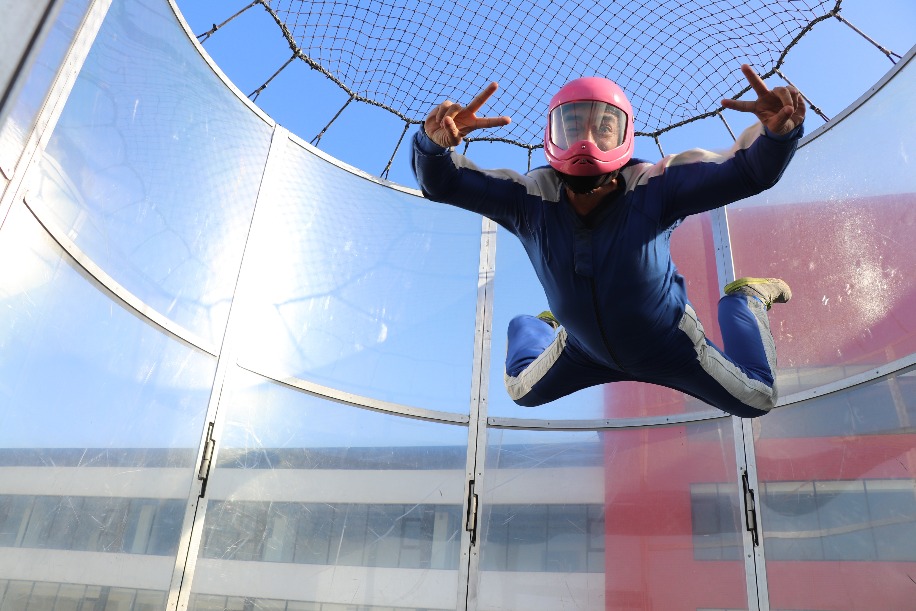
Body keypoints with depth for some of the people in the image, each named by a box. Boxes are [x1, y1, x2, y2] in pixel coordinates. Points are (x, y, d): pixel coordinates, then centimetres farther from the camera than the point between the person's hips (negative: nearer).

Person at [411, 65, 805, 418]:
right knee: (522, 392, 21)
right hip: (584, 349, 2)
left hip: (667, 346, -2)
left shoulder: (653, 188, -33)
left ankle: (743, 300, 32)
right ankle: (533, 327, 52)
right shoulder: (530, 199, -27)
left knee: (757, 400, 7)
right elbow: (439, 183, -28)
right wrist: (435, 142, -51)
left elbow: (751, 171, -37)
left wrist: (778, 132, -60)